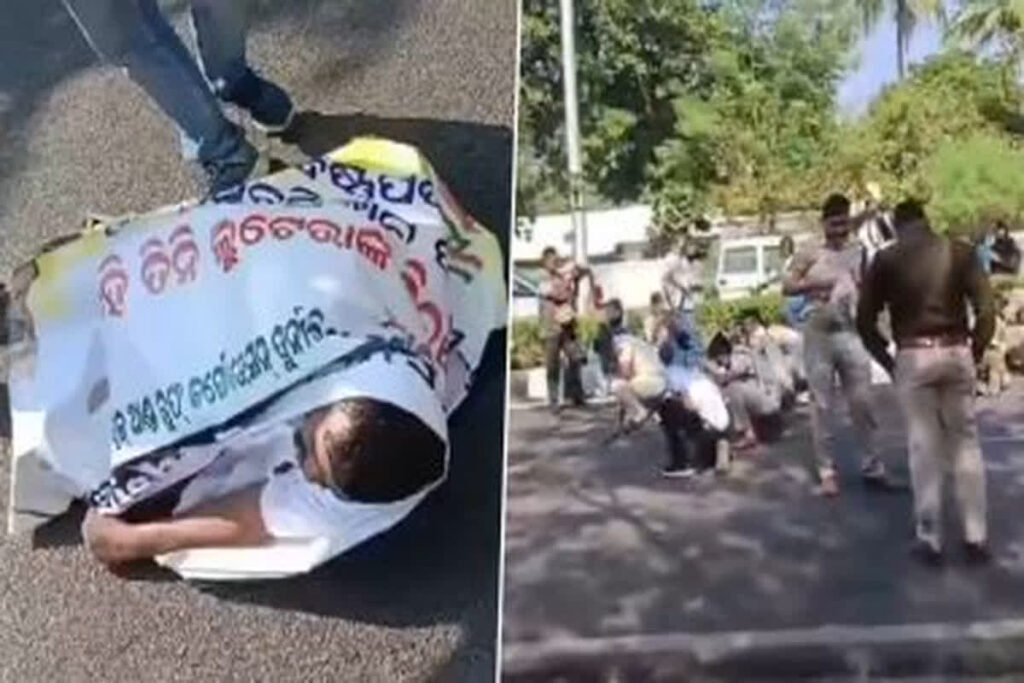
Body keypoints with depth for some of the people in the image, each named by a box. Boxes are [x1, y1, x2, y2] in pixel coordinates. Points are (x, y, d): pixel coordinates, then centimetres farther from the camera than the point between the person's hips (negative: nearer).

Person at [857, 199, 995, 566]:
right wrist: (976, 352, 7)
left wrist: (888, 362, 10)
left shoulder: (886, 260, 3)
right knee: (965, 441, 11)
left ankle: (930, 538, 11)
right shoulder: (959, 252, 6)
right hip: (956, 351, 1)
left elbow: (865, 321, 2)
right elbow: (986, 308, -2)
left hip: (913, 355, -1)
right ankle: (976, 536, 15)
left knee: (924, 446, 6)